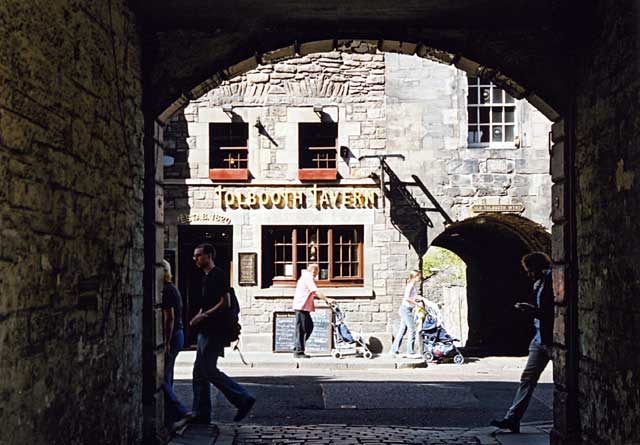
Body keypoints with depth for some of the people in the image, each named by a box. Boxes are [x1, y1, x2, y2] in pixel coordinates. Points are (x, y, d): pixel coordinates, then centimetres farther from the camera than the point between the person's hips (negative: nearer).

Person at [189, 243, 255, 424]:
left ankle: (243, 398, -2)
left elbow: (225, 303, -18)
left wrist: (204, 316, -17)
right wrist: (198, 317, 8)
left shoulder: (219, 275, -11)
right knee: (199, 372, 8)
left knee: (209, 371, -9)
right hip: (206, 331, 10)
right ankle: (201, 413, 12)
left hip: (215, 332, -10)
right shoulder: (206, 277, 18)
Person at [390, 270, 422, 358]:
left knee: (402, 330, 11)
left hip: (406, 309, 10)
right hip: (406, 309, -10)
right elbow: (407, 298, -24)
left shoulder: (413, 285, 15)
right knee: (412, 330, -7)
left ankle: (394, 350, 15)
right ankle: (410, 352, -4)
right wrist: (416, 303, -19)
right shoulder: (410, 285, -14)